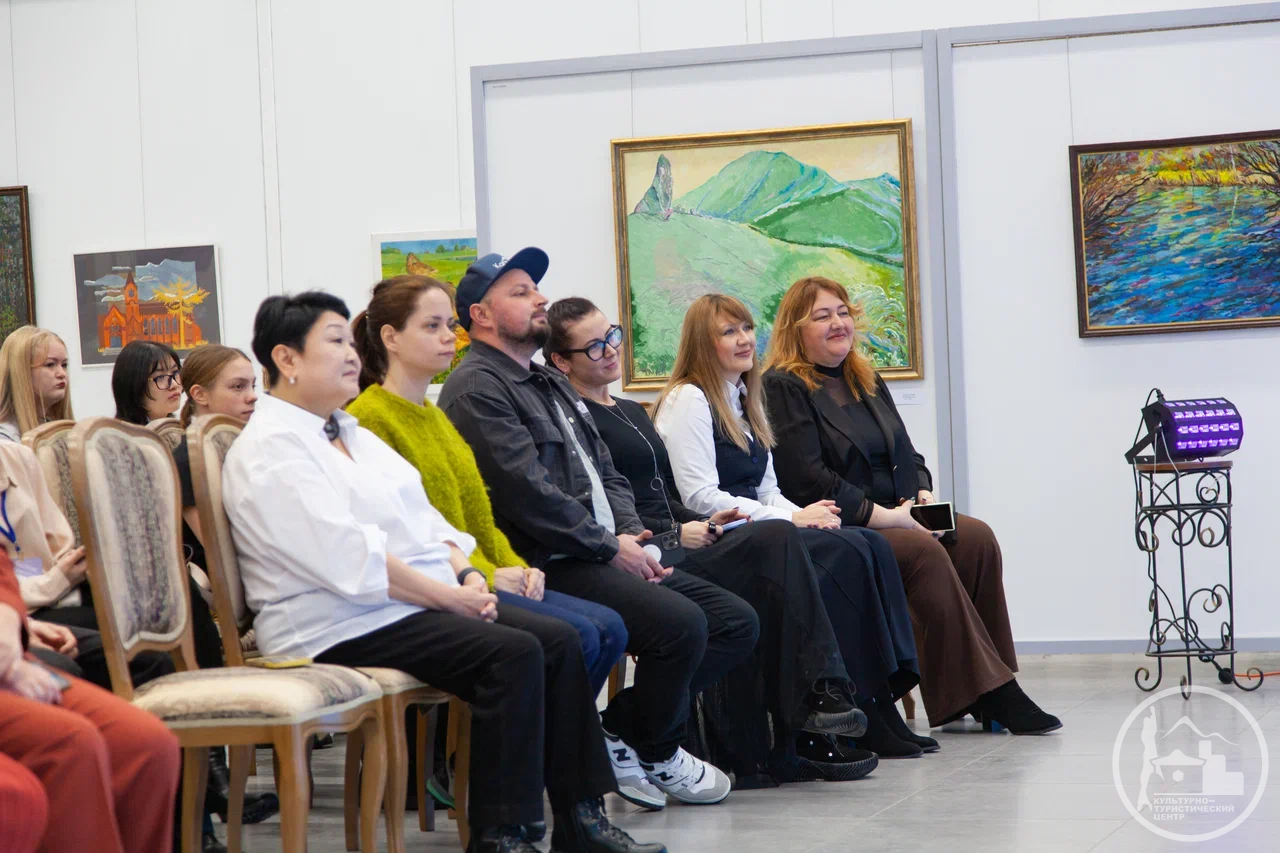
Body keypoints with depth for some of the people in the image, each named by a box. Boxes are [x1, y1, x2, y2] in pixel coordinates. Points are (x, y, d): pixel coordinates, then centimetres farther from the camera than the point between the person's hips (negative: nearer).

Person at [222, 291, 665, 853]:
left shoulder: (353, 435, 21)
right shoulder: (271, 449, -10)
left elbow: (425, 520, 19)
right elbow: (349, 557, -20)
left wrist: (466, 574, -1)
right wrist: (449, 596, -17)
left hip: (425, 601, 10)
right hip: (341, 626, -10)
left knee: (559, 641, -6)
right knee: (513, 653, -26)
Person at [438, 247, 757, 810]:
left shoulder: (553, 383, 25)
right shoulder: (475, 389, -7)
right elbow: (528, 490, -17)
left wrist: (635, 537, 3)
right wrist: (610, 547, -13)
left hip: (605, 557, 10)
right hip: (551, 568, -10)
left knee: (737, 621, 0)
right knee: (679, 623, -27)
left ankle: (622, 729, 3)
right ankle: (656, 754, -3)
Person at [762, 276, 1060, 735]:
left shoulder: (867, 382, 22)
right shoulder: (784, 388, -4)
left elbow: (907, 455, 22)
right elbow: (806, 479, -15)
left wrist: (923, 494, -2)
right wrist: (882, 516, -18)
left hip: (892, 518, 7)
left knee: (976, 538, -19)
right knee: (925, 552, -31)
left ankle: (987, 691, -20)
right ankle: (984, 693, -28)